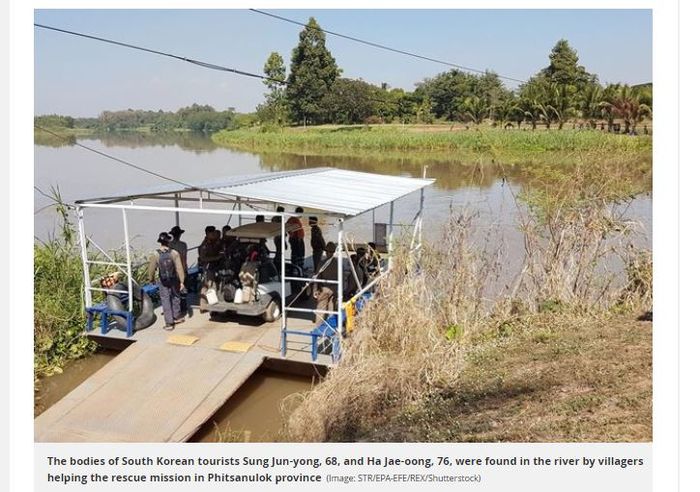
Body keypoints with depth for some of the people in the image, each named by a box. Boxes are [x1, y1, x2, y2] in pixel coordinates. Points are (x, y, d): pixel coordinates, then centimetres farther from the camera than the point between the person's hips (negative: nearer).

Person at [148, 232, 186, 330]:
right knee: (175, 297, 21)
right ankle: (177, 316, 34)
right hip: (174, 280, 0)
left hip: (163, 282, 0)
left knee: (165, 301, 8)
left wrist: (151, 279, 14)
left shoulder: (155, 255, -16)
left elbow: (152, 269, -5)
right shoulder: (174, 253, -17)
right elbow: (179, 268, -16)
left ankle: (169, 322, 8)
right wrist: (182, 282, -10)